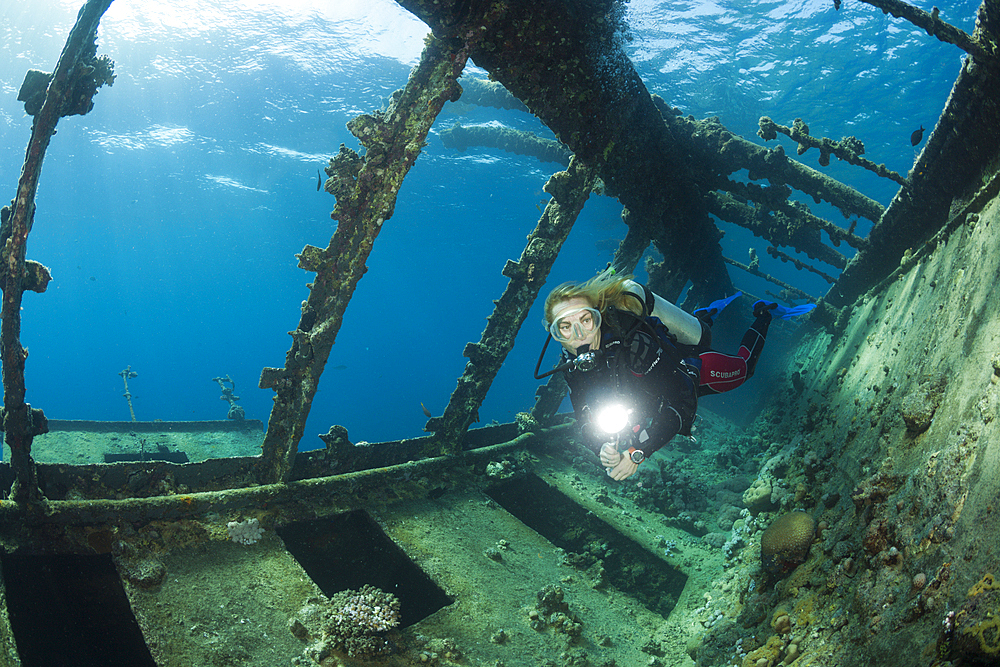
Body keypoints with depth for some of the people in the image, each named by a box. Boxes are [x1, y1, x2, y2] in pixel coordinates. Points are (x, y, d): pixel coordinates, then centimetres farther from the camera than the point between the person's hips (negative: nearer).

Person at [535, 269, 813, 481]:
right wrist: (604, 447, -45)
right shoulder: (572, 364, -29)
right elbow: (588, 424, -22)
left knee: (743, 368, 25)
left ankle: (764, 313, 44)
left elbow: (683, 402, -45)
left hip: (694, 368, -5)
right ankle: (708, 313, 52)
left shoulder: (634, 343, -47)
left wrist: (638, 451, -53)